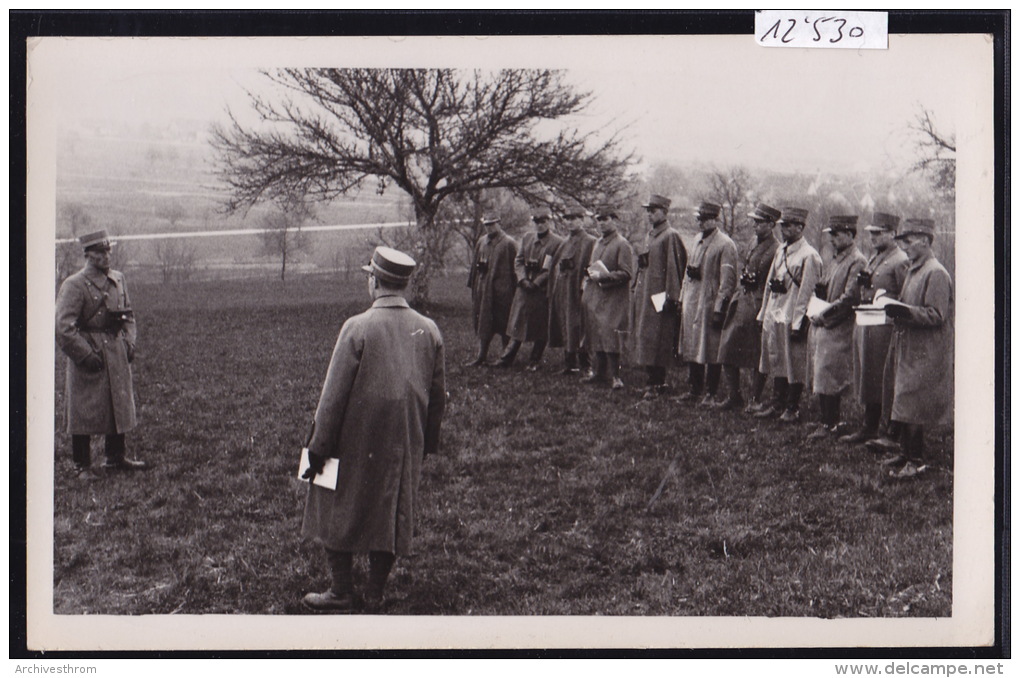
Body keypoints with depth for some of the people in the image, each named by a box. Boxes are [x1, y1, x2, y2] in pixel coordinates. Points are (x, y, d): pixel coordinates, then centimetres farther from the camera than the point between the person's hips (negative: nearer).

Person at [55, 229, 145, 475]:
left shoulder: (118, 279, 9)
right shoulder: (74, 285, -12)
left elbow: (129, 315, 18)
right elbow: (64, 327, -16)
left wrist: (129, 343, 5)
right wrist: (85, 356, -18)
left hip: (117, 354, 7)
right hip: (90, 355, -7)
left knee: (120, 406, 13)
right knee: (85, 414, -1)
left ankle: (116, 458, 26)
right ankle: (82, 466, 10)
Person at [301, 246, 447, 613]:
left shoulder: (358, 328, -16)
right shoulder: (429, 330, -1)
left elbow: (334, 395, -14)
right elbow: (438, 396, 6)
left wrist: (318, 448, -6)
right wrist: (426, 443, 18)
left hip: (356, 444, -4)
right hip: (405, 446, 5)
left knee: (339, 513, 11)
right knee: (392, 515, 14)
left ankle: (342, 593, 17)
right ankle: (376, 595, 22)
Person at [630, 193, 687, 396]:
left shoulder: (671, 236, -10)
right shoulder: (650, 236, 18)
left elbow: (674, 267, -16)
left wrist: (671, 297, -20)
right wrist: (636, 290, 17)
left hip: (659, 297, -9)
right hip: (643, 295, 9)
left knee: (654, 339, -8)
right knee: (644, 338, 11)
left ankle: (655, 383, -3)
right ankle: (655, 381, 19)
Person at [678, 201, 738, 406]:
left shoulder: (725, 245, -11)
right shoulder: (698, 240, 14)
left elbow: (727, 280, -14)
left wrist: (719, 309, -18)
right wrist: (683, 299, 17)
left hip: (710, 304, -8)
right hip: (691, 302, 8)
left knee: (711, 349, -2)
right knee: (691, 347, 12)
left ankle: (711, 394, 5)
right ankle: (695, 389, 22)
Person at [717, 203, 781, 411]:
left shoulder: (776, 250, -13)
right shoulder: (755, 243, 11)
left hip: (760, 305, -8)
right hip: (741, 301, 8)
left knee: (758, 356, 2)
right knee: (727, 349, 6)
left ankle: (755, 399, 14)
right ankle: (733, 395, 17)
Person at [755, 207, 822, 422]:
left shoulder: (809, 256, -12)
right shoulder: (781, 250, 13)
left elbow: (806, 292, -15)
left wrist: (797, 323, -17)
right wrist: (763, 313, 15)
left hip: (792, 318, -8)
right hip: (774, 315, 8)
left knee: (794, 363, 1)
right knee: (776, 361, 13)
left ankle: (792, 408, 11)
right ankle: (777, 403, 23)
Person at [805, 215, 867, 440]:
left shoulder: (857, 262, -14)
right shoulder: (835, 259, 15)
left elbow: (850, 298, -20)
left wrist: (823, 315, -16)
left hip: (838, 329, -9)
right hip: (822, 326, 9)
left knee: (828, 377, -6)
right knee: (820, 376, 13)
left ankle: (828, 424, 1)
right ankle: (828, 419, 24)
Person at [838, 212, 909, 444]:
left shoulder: (900, 261, -12)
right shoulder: (874, 258, 17)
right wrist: (864, 284, 7)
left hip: (884, 327, -9)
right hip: (864, 325, 9)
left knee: (884, 381, -3)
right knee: (868, 379, 14)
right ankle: (869, 427, 22)